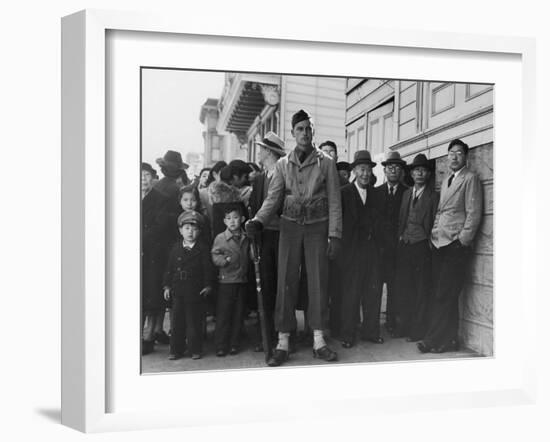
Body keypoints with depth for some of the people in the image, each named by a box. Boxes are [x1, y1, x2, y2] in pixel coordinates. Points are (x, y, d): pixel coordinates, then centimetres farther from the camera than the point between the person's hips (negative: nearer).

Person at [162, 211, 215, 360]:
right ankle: (176, 350, 17)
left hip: (195, 291, -3)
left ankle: (195, 350, 15)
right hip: (177, 290, 3)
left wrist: (208, 285, -6)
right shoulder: (176, 248, 7)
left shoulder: (203, 248, -2)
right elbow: (169, 268, 9)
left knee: (194, 321, 3)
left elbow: (208, 268, -2)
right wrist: (167, 286, 6)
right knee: (177, 321, 7)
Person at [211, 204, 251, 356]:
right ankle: (221, 346, 8)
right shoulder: (220, 238, -2)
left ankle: (234, 344, 19)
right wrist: (225, 260, -21)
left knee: (238, 314, 8)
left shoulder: (246, 239, 7)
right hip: (226, 281, -3)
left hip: (242, 281, 3)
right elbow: (215, 257, -6)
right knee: (223, 314, -1)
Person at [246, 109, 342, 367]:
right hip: (290, 226, 1)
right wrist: (258, 221, -17)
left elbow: (334, 201, 0)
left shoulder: (326, 162, 2)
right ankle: (283, 344, 7)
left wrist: (334, 235, -6)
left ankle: (319, 342, 11)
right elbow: (273, 198, 1)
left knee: (318, 282, 1)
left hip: (317, 227, -1)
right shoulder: (283, 164, 7)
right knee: (286, 283, 1)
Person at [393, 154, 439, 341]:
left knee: (421, 290, 1)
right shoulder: (406, 193, 17)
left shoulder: (434, 196, 1)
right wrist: (400, 236, 8)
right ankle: (402, 327, 15)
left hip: (422, 246, -4)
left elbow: (435, 223, -2)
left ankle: (417, 330, 9)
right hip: (404, 245, 4)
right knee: (402, 287, 4)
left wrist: (429, 241, -8)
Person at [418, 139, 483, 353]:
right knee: (441, 294, 6)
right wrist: (434, 234, 10)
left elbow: (474, 213, -8)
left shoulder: (470, 178, -2)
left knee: (445, 295, -7)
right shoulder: (446, 181, 20)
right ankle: (448, 339, 15)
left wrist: (462, 241, -13)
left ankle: (437, 340, 0)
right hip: (439, 244, 7)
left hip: (456, 246, -7)